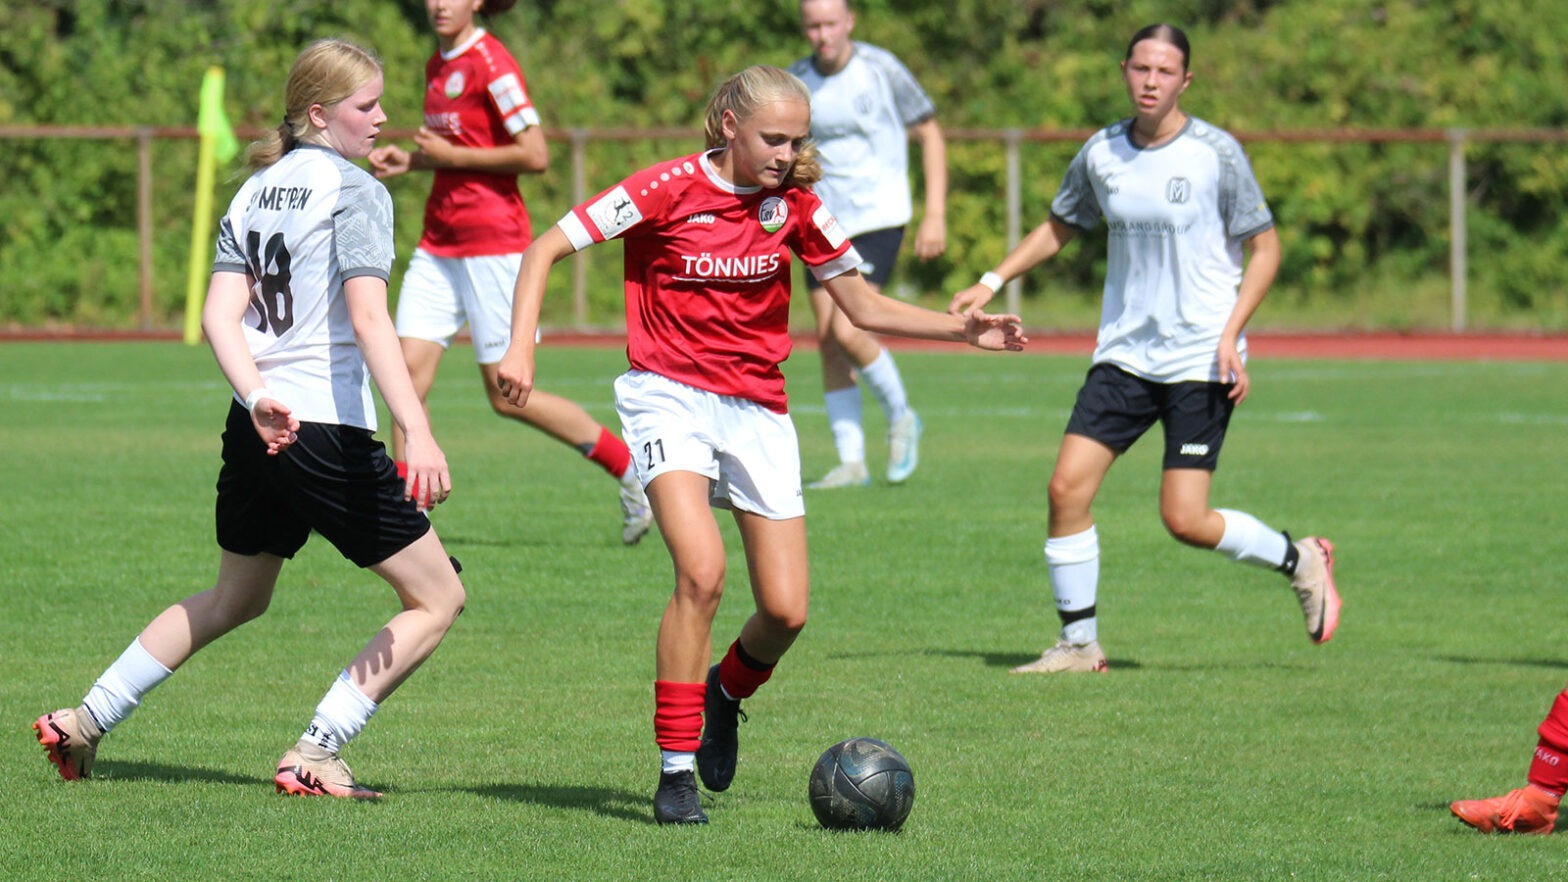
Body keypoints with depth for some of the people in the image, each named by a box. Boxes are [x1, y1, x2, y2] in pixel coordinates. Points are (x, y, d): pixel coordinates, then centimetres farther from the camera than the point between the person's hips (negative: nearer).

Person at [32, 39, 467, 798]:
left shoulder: (253, 191, 13)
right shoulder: (354, 192, -9)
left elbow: (219, 315, 2)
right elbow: (368, 318, -21)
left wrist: (260, 399, -8)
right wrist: (417, 434, -28)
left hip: (258, 429, 8)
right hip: (331, 434, -8)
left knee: (234, 598, 29)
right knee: (437, 599, 2)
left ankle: (84, 721, 27)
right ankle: (315, 755, -6)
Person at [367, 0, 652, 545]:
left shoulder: (491, 65, -14)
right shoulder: (437, 66, 13)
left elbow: (535, 156, -18)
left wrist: (451, 155, -15)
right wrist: (410, 162, 8)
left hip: (493, 244, -8)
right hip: (440, 244, 8)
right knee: (407, 370, -3)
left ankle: (633, 469, 11)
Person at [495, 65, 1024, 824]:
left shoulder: (794, 202, 1)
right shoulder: (669, 190, -11)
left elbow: (863, 307, 10)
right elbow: (546, 248, -7)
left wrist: (962, 329, -2)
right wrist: (520, 347, -20)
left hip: (757, 406, 4)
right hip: (670, 396, -4)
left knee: (786, 611, -3)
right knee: (701, 571, -26)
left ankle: (728, 691, 34)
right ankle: (676, 771, -15)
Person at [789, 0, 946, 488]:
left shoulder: (882, 70, -8)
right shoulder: (794, 83, 3)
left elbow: (930, 135, 0)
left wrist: (935, 215, -5)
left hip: (878, 219, -5)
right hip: (822, 225, 5)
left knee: (847, 330, -17)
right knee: (828, 341, 1)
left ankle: (899, 417, 8)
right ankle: (852, 462, 7)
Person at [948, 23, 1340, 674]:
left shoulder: (1216, 154, -9)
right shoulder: (1101, 153, 4)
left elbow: (1264, 247, -2)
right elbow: (1060, 226, 21)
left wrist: (1231, 337, -12)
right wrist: (992, 283, 10)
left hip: (1200, 360, -5)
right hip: (1124, 353, 5)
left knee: (1185, 521, -9)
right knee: (1067, 488, -7)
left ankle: (1300, 560, 17)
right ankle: (1079, 644, 5)